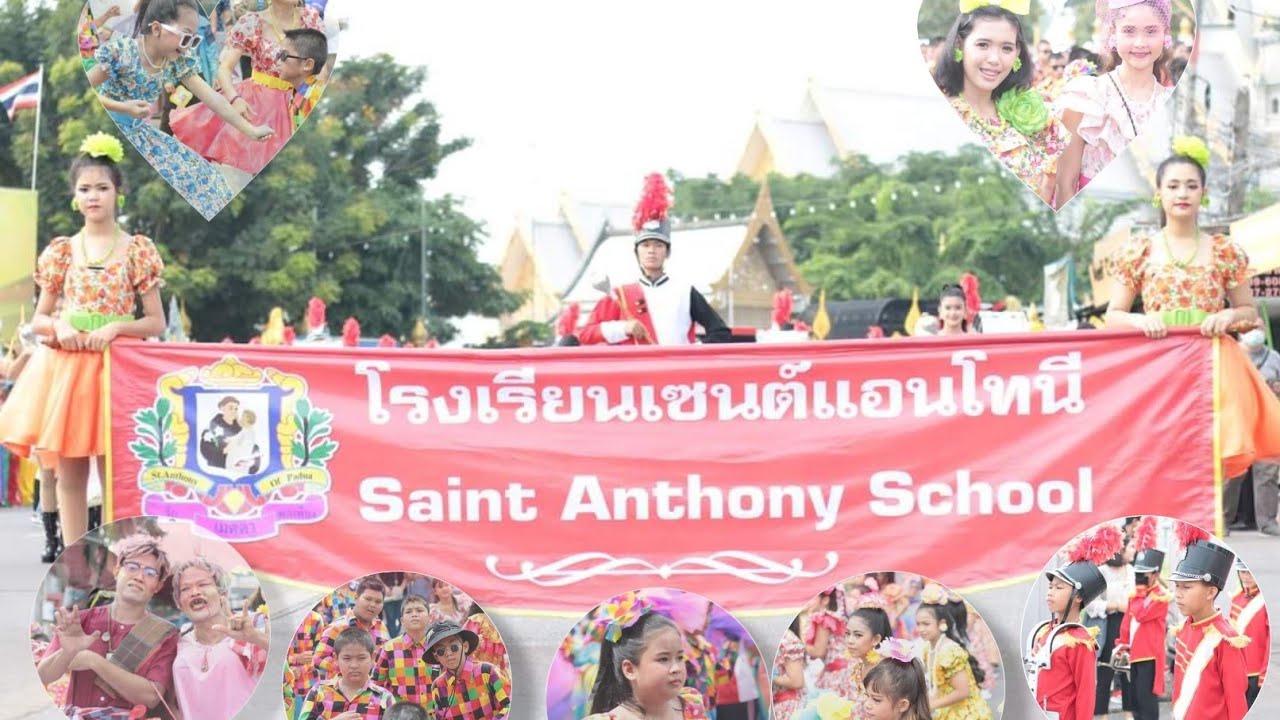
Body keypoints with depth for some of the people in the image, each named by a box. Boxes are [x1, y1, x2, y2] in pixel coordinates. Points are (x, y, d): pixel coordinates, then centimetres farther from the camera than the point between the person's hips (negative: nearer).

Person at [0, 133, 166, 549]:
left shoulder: (138, 250, 2)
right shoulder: (60, 251, 9)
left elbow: (156, 322, 3)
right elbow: (38, 319, 13)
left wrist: (116, 328, -14)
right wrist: (58, 327, -9)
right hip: (64, 367, 2)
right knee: (69, 472, 2)